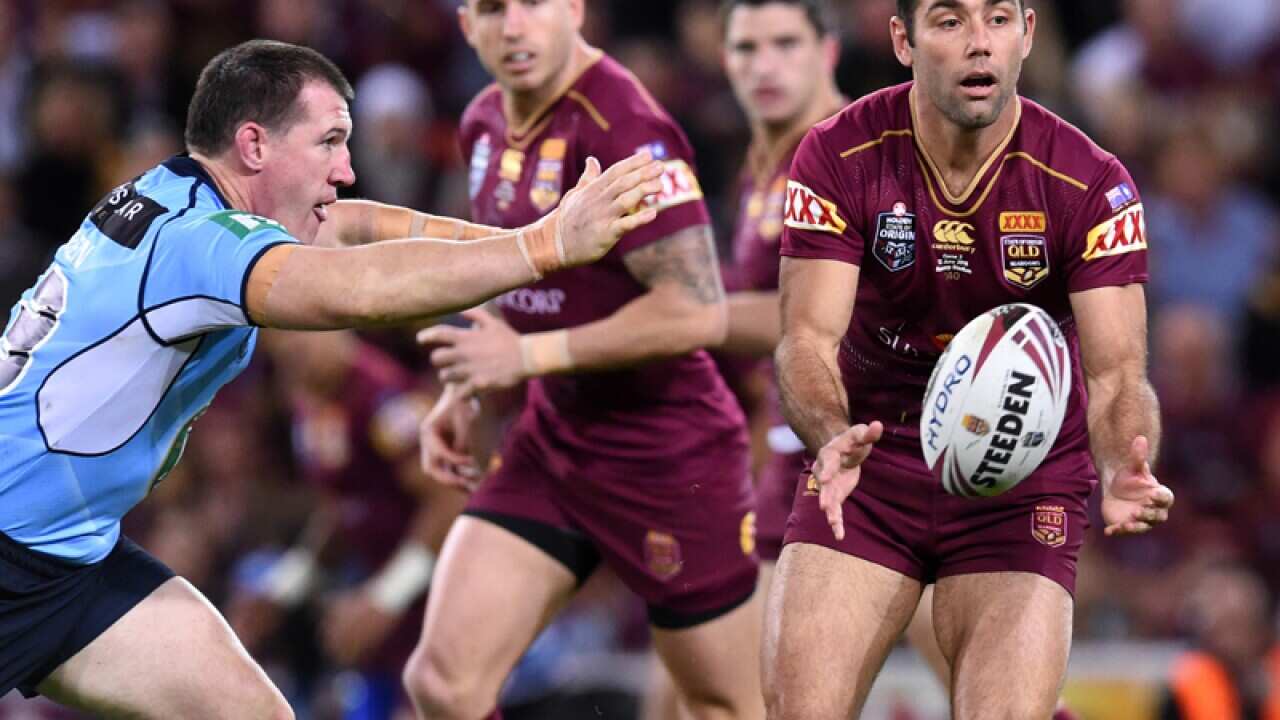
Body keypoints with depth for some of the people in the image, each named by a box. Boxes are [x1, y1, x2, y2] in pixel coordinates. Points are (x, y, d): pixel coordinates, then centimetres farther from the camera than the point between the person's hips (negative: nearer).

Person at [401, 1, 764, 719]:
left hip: (666, 453, -7)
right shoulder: (486, 123, 6)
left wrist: (529, 355, -21)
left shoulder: (623, 127, -20)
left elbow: (697, 311, -26)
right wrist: (467, 394, 12)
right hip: (552, 439, 7)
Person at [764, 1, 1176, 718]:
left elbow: (1117, 372, -16)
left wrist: (1124, 473, -39)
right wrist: (833, 442, -39)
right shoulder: (839, 157, -12)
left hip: (1025, 485, -1)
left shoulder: (1092, 185, -13)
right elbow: (809, 339, -16)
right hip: (869, 471, 1)